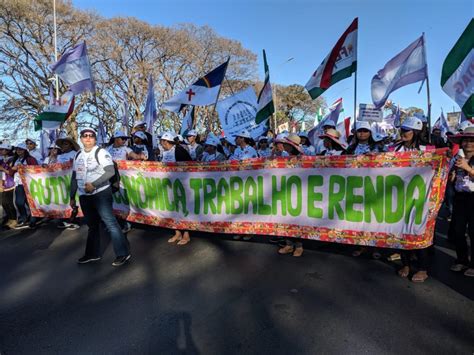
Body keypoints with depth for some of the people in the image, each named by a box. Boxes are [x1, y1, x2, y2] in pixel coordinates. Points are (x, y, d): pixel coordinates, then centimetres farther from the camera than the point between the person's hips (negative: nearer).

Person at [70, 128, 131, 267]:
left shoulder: (100, 152, -7)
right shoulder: (78, 156, 14)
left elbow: (110, 171, -18)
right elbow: (74, 177, 19)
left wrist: (93, 184, -21)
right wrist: (72, 197, 18)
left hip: (101, 193, -7)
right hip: (84, 196, 7)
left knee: (110, 223, -9)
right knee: (92, 225, 16)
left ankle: (123, 253, -3)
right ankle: (93, 254, 28)